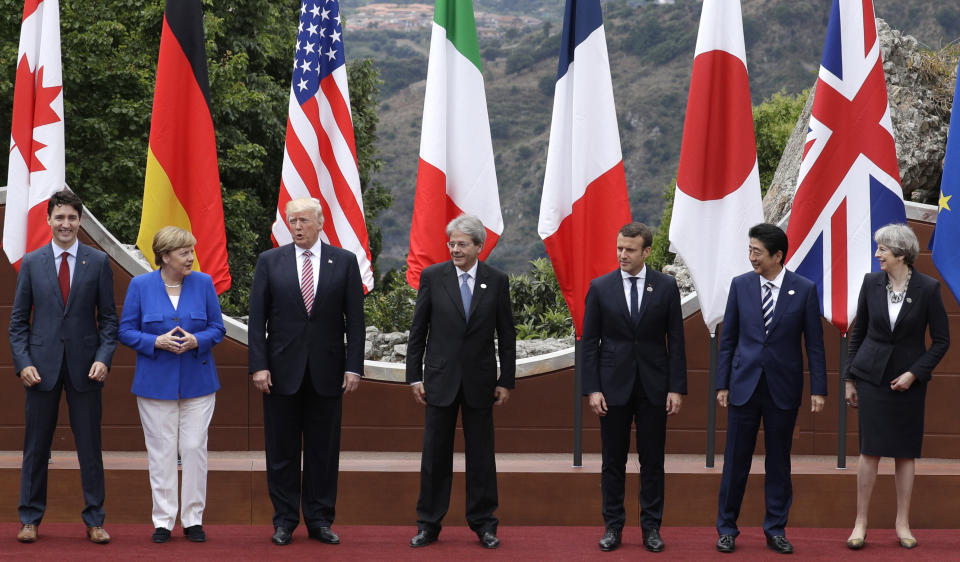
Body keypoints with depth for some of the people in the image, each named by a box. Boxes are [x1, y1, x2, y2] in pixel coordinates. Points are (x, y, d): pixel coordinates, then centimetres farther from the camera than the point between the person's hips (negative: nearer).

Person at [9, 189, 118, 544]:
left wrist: (103, 358, -9)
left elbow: (108, 317, 4)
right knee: (36, 445, 7)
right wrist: (23, 362, -5)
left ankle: (94, 520, 12)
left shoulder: (98, 262, 3)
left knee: (90, 447, 4)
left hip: (84, 367, 0)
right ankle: (30, 518, 17)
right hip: (42, 367, 1)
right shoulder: (31, 263, 5)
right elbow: (18, 320, 6)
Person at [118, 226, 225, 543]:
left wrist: (196, 341, -16)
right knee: (161, 452, 3)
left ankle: (193, 519, 11)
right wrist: (157, 342, -17)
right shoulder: (140, 285, -2)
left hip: (197, 382, 1)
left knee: (194, 448, 1)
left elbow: (217, 329, 4)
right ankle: (163, 520, 12)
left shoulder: (203, 283, 2)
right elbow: (126, 331, 0)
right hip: (155, 383, -1)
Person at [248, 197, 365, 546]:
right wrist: (259, 366, -7)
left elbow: (354, 319, 2)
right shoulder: (270, 261, 3)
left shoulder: (344, 262, 3)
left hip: (327, 372, 0)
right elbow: (257, 318, 1)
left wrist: (353, 367, -5)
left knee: (324, 450, 6)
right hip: (282, 370, 0)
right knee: (282, 451, 5)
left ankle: (320, 520, 15)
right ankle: (284, 521, 15)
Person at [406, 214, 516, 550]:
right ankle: (428, 524, 14)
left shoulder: (497, 281, 0)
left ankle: (483, 524, 16)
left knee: (481, 455, 6)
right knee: (435, 455, 5)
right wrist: (414, 377, -1)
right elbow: (418, 331, 1)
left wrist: (506, 381, 2)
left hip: (479, 381, 0)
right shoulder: (432, 277, -2)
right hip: (440, 378, 0)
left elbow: (506, 335, 4)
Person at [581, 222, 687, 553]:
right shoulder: (600, 287, 0)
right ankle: (613, 526, 14)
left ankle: (651, 527, 14)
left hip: (654, 386, 0)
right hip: (614, 385, 0)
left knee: (652, 461, 5)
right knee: (613, 461, 6)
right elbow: (590, 342, 1)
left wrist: (677, 388, -4)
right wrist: (592, 389, -6)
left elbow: (676, 340, 1)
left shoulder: (666, 286, 0)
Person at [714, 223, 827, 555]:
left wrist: (818, 389, -4)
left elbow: (814, 343, 0)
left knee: (778, 462, 8)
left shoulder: (804, 289, -3)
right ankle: (727, 528, 15)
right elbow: (728, 338, 5)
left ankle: (776, 530, 18)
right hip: (744, 386, 1)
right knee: (736, 460, 4)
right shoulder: (740, 285, 1)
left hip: (783, 388, -1)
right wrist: (722, 384, 2)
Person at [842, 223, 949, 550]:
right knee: (870, 450, -2)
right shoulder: (871, 283, -2)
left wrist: (914, 373, -10)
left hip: (909, 379, -1)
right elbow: (858, 332, 7)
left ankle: (903, 523, 16)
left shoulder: (928, 288, -8)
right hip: (872, 375, 1)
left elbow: (941, 340, -2)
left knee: (905, 452, 6)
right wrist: (849, 379, 7)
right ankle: (861, 523, 6)